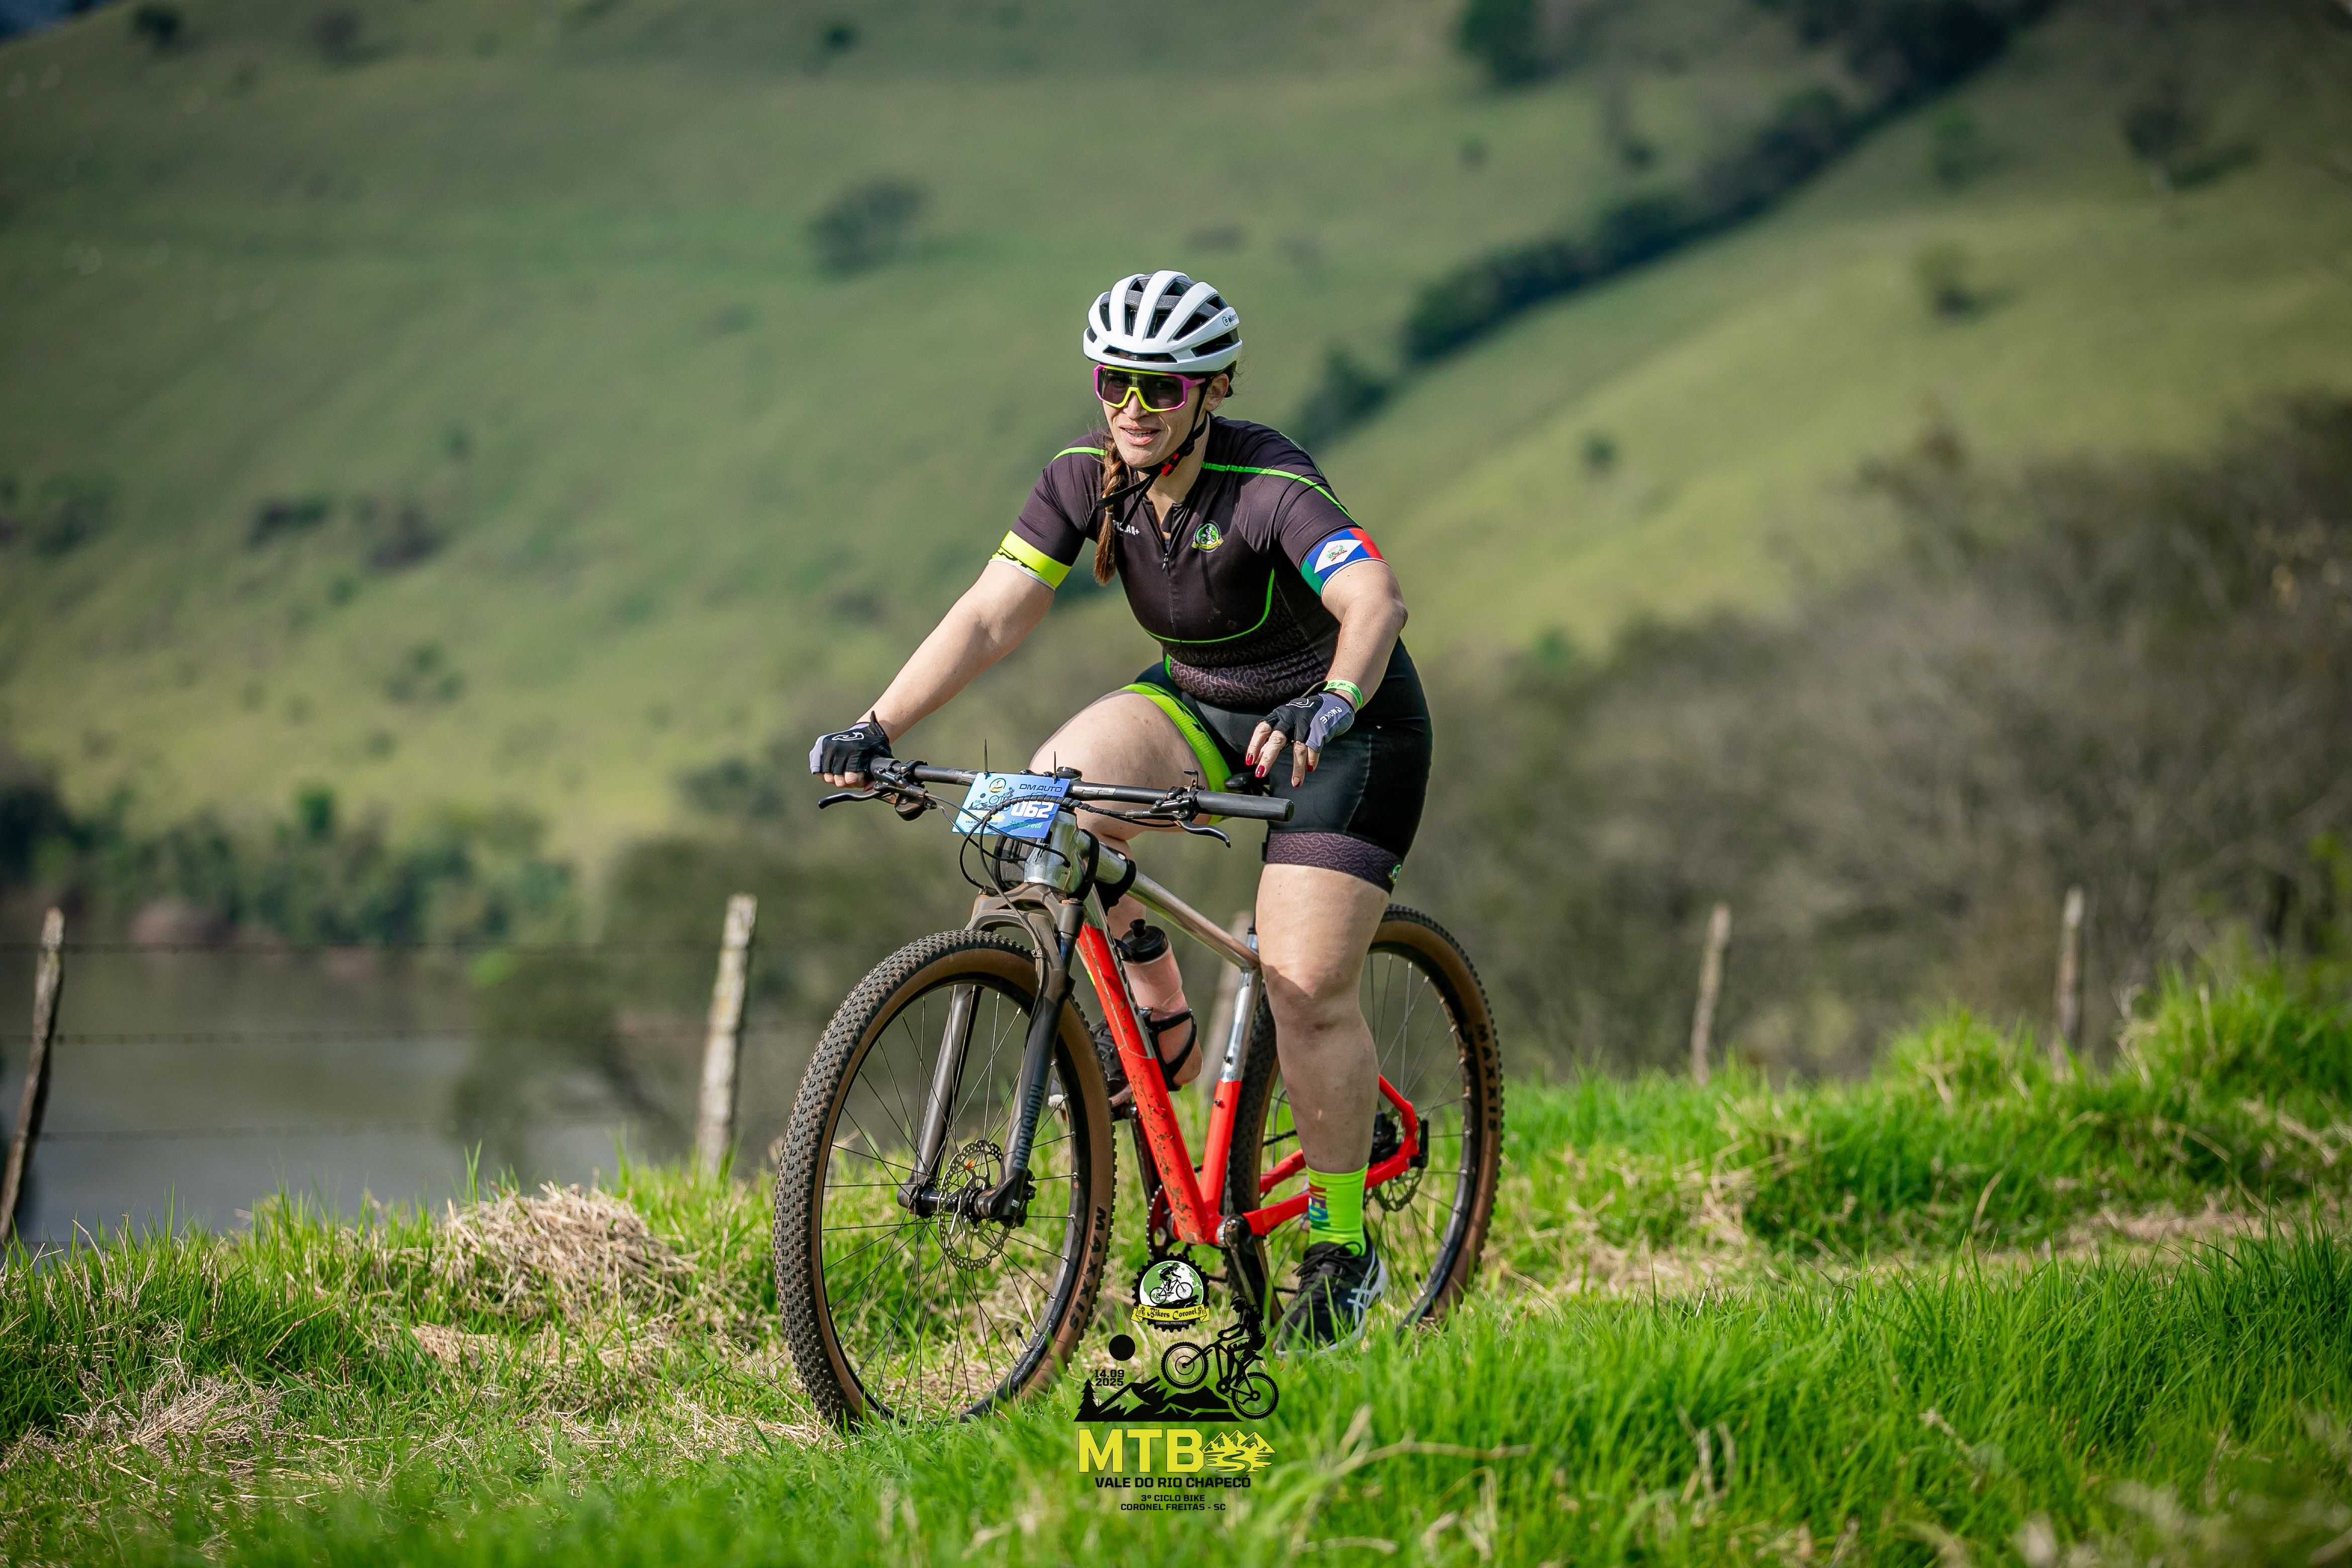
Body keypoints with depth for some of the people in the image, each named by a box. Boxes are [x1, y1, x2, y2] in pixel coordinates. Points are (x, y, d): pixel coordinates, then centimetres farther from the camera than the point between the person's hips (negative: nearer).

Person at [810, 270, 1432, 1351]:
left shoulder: (1269, 485, -29)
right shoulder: (1086, 479, -13)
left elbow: (1375, 601, -44)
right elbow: (991, 615, -18)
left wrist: (1331, 705, -63)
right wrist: (876, 729, -29)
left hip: (1347, 724, -5)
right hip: (1199, 703, 5)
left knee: (1307, 992, -14)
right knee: (1058, 789, -25)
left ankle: (1342, 1252, 4)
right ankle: (1158, 1021, -6)